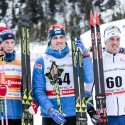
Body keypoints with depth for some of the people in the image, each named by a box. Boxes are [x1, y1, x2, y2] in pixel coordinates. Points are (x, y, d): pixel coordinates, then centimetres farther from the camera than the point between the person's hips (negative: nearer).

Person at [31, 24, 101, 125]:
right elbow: (38, 90, -5)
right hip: (50, 116, -1)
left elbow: (89, 79, -8)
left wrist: (85, 55, -19)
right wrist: (50, 110, -20)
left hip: (74, 115, 1)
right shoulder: (42, 62, 1)